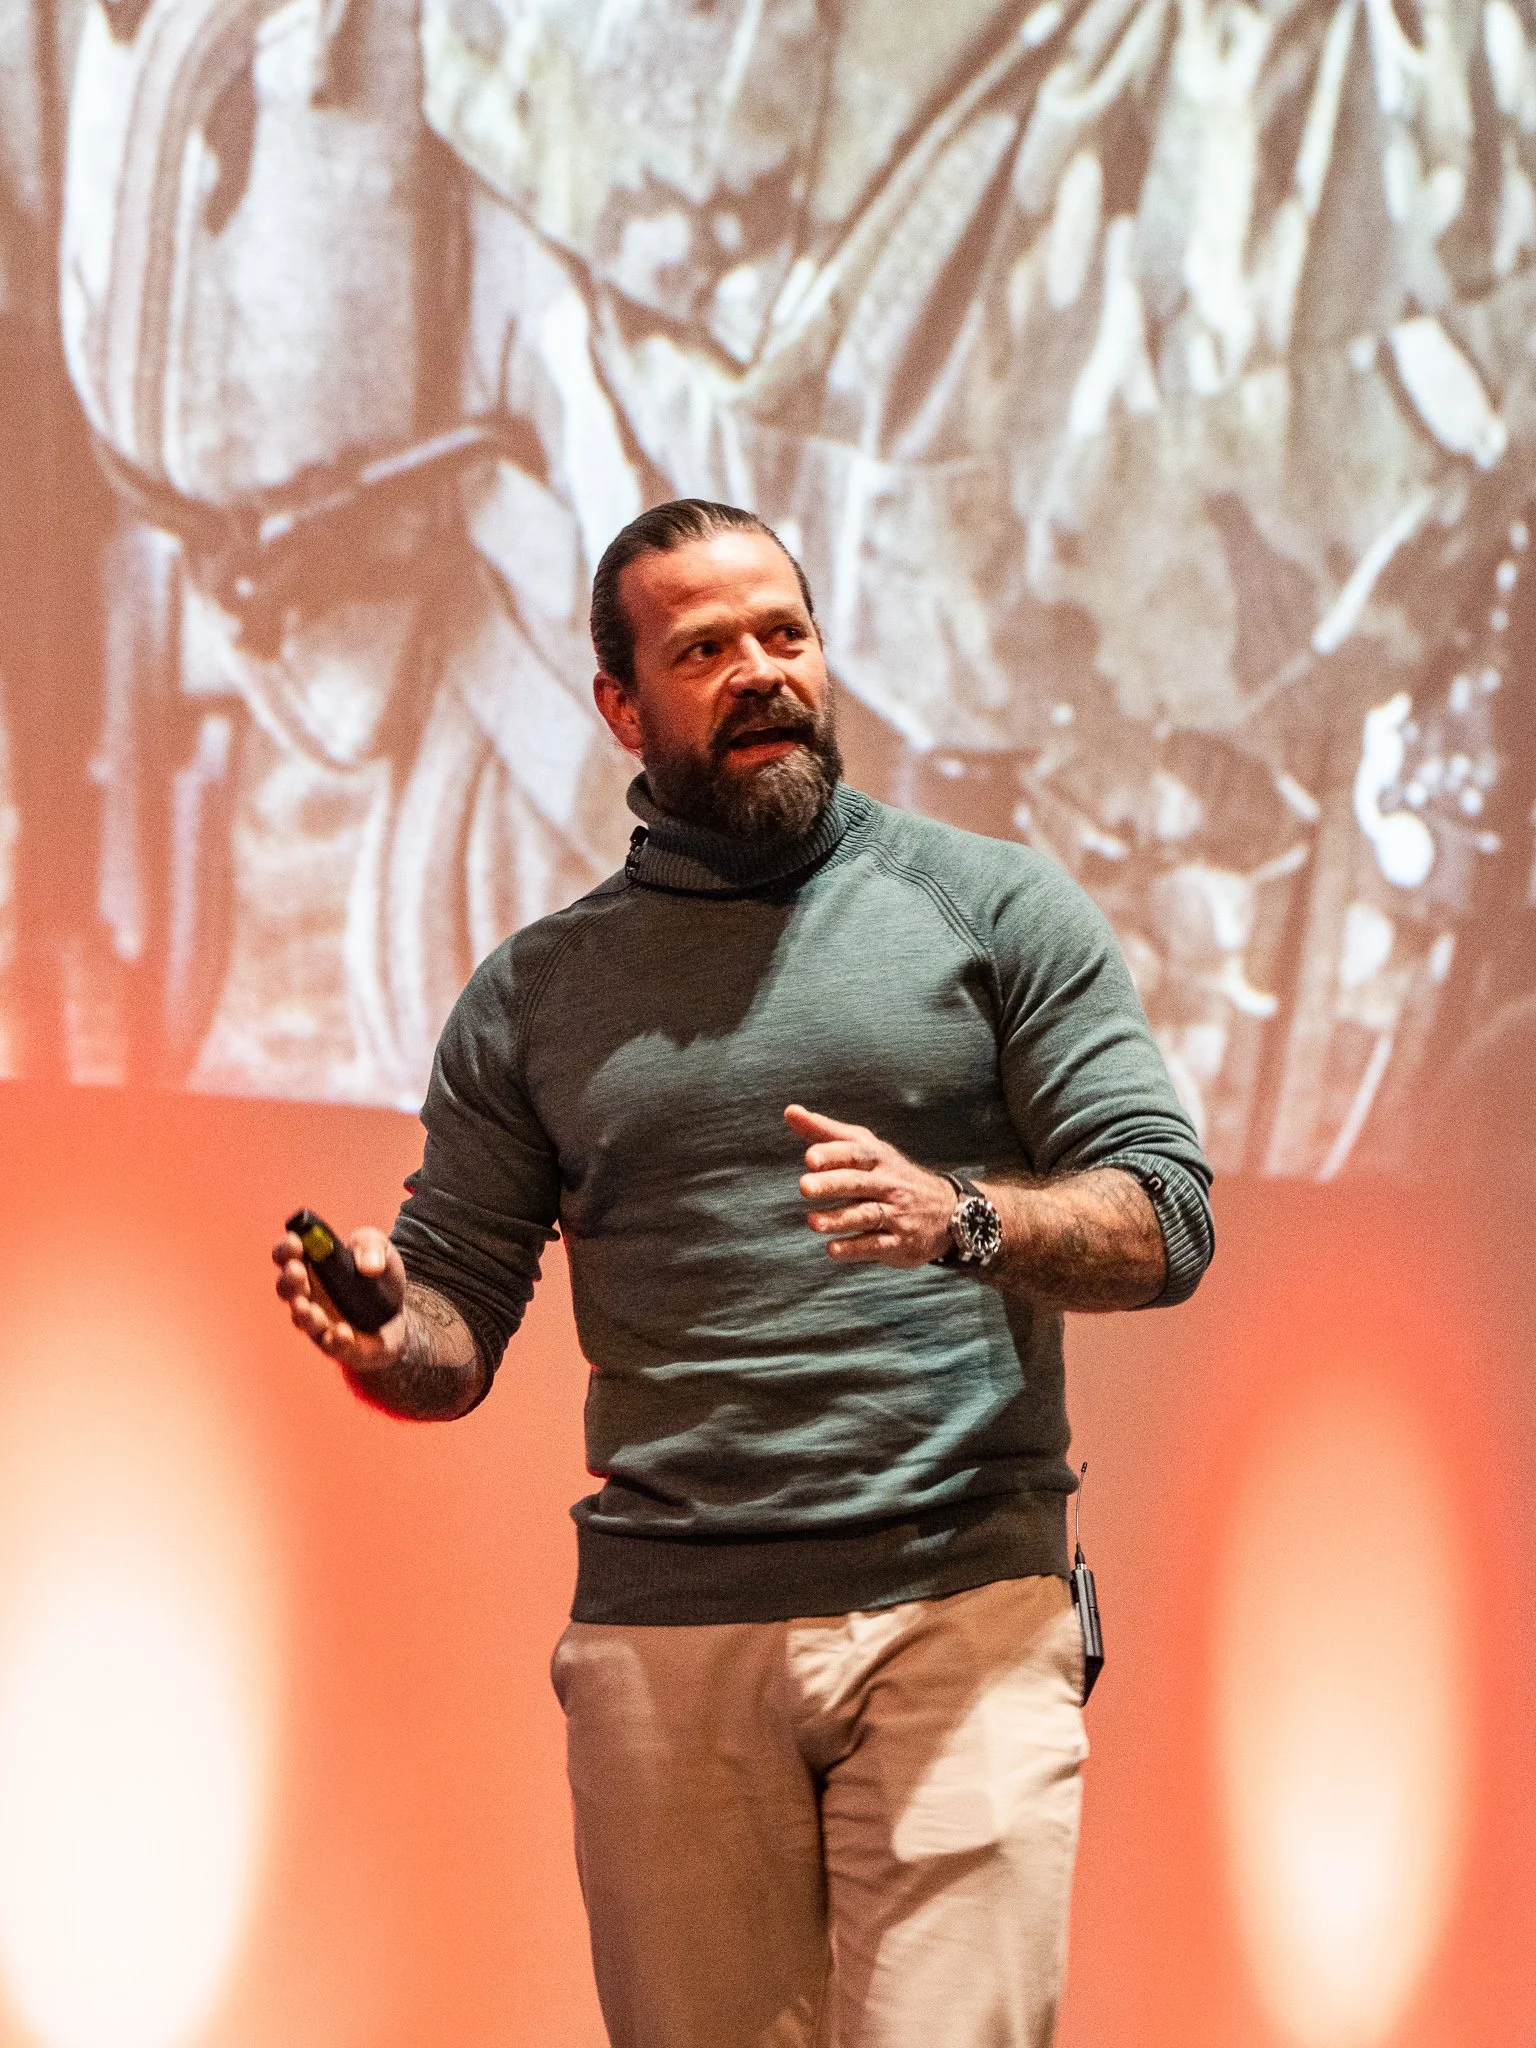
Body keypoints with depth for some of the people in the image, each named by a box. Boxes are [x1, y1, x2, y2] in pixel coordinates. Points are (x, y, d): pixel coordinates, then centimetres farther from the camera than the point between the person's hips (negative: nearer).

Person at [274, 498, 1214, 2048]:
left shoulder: (996, 908, 8)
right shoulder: (533, 996, 14)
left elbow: (1166, 1221, 2)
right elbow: (457, 1326, 12)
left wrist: (957, 1218, -18)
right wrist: (381, 1334, -12)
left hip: (958, 1612, -2)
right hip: (664, 1630, 2)